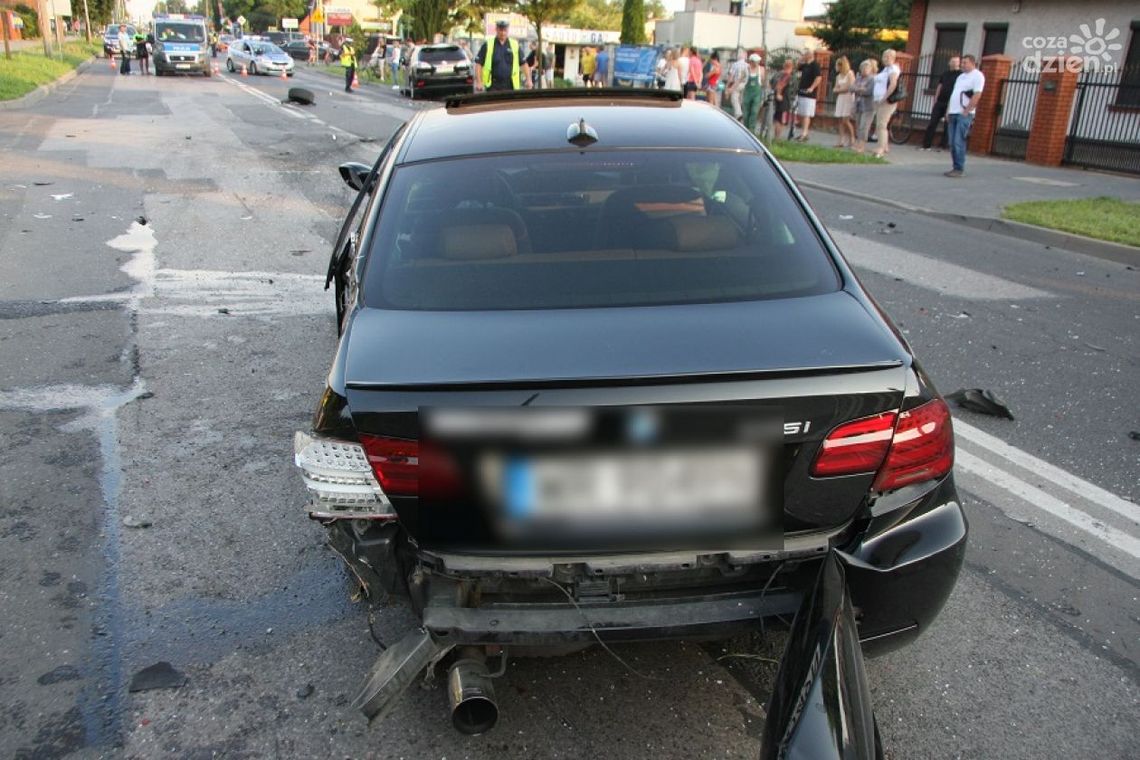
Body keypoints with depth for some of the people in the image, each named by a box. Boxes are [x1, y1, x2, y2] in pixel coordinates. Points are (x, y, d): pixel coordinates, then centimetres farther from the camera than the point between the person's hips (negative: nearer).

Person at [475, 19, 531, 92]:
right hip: (493, 86, -2)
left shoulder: (515, 45, 10)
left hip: (510, 86, 2)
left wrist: (528, 79, 4)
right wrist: (479, 82, -6)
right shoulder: (488, 45, 3)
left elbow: (523, 63, 14)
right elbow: (478, 63, 2)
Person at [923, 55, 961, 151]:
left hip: (951, 104, -5)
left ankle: (943, 146, 3)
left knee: (948, 126, -1)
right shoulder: (945, 74, 14)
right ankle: (926, 145, 2)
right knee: (932, 123, 0)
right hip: (940, 102, 5)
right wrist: (935, 102, 10)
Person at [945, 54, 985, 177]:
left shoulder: (977, 76, -3)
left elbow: (977, 96, -13)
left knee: (958, 142, -13)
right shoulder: (960, 76, 22)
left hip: (964, 114, -8)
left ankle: (959, 169, -10)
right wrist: (948, 111, 14)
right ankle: (956, 167, 11)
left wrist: (966, 111, -17)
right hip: (953, 113, 8)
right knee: (952, 143, 5)